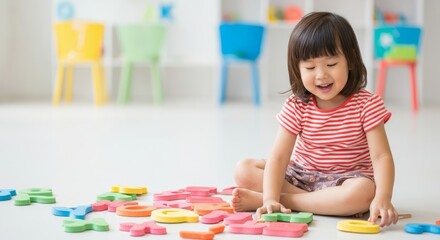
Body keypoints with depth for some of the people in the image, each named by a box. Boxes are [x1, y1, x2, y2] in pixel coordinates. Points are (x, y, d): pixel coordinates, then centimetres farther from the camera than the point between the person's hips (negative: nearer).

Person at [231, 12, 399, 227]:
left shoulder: (366, 105, -13)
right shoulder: (296, 107, -9)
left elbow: (381, 156, -20)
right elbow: (278, 157, -17)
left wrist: (383, 198, -38)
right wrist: (271, 199, -33)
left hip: (345, 179, -2)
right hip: (301, 176, 3)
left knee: (363, 193, -39)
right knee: (244, 170, -15)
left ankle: (272, 199, -28)